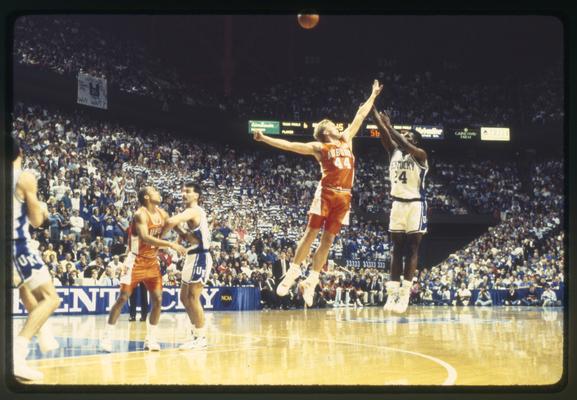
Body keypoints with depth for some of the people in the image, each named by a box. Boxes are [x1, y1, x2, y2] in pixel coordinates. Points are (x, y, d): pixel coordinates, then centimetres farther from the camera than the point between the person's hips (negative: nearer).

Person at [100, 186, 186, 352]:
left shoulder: (162, 214, 3)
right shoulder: (141, 214, -20)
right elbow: (145, 238, -35)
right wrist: (170, 244, -40)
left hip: (152, 261, 7)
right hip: (136, 261, -7)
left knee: (157, 299, 1)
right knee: (123, 298, -6)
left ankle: (150, 339, 9)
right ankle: (107, 337, 0)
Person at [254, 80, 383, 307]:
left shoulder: (347, 139, 20)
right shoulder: (319, 148, 6)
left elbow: (360, 116, 28)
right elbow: (289, 145, 0)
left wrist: (373, 96, 34)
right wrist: (265, 139, -9)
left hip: (344, 196, 4)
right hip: (326, 193, -4)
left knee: (328, 240, 2)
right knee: (311, 234, -5)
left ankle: (311, 281, 4)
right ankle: (293, 271, 4)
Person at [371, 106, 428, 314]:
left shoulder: (420, 155, -7)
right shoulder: (393, 151, 8)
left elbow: (406, 147, -29)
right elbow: (383, 132, -5)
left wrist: (390, 127, -31)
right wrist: (373, 108, -17)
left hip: (415, 205, -6)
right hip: (397, 204, 6)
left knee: (411, 248, -4)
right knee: (397, 248, 3)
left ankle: (405, 293, -9)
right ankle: (392, 292, 0)